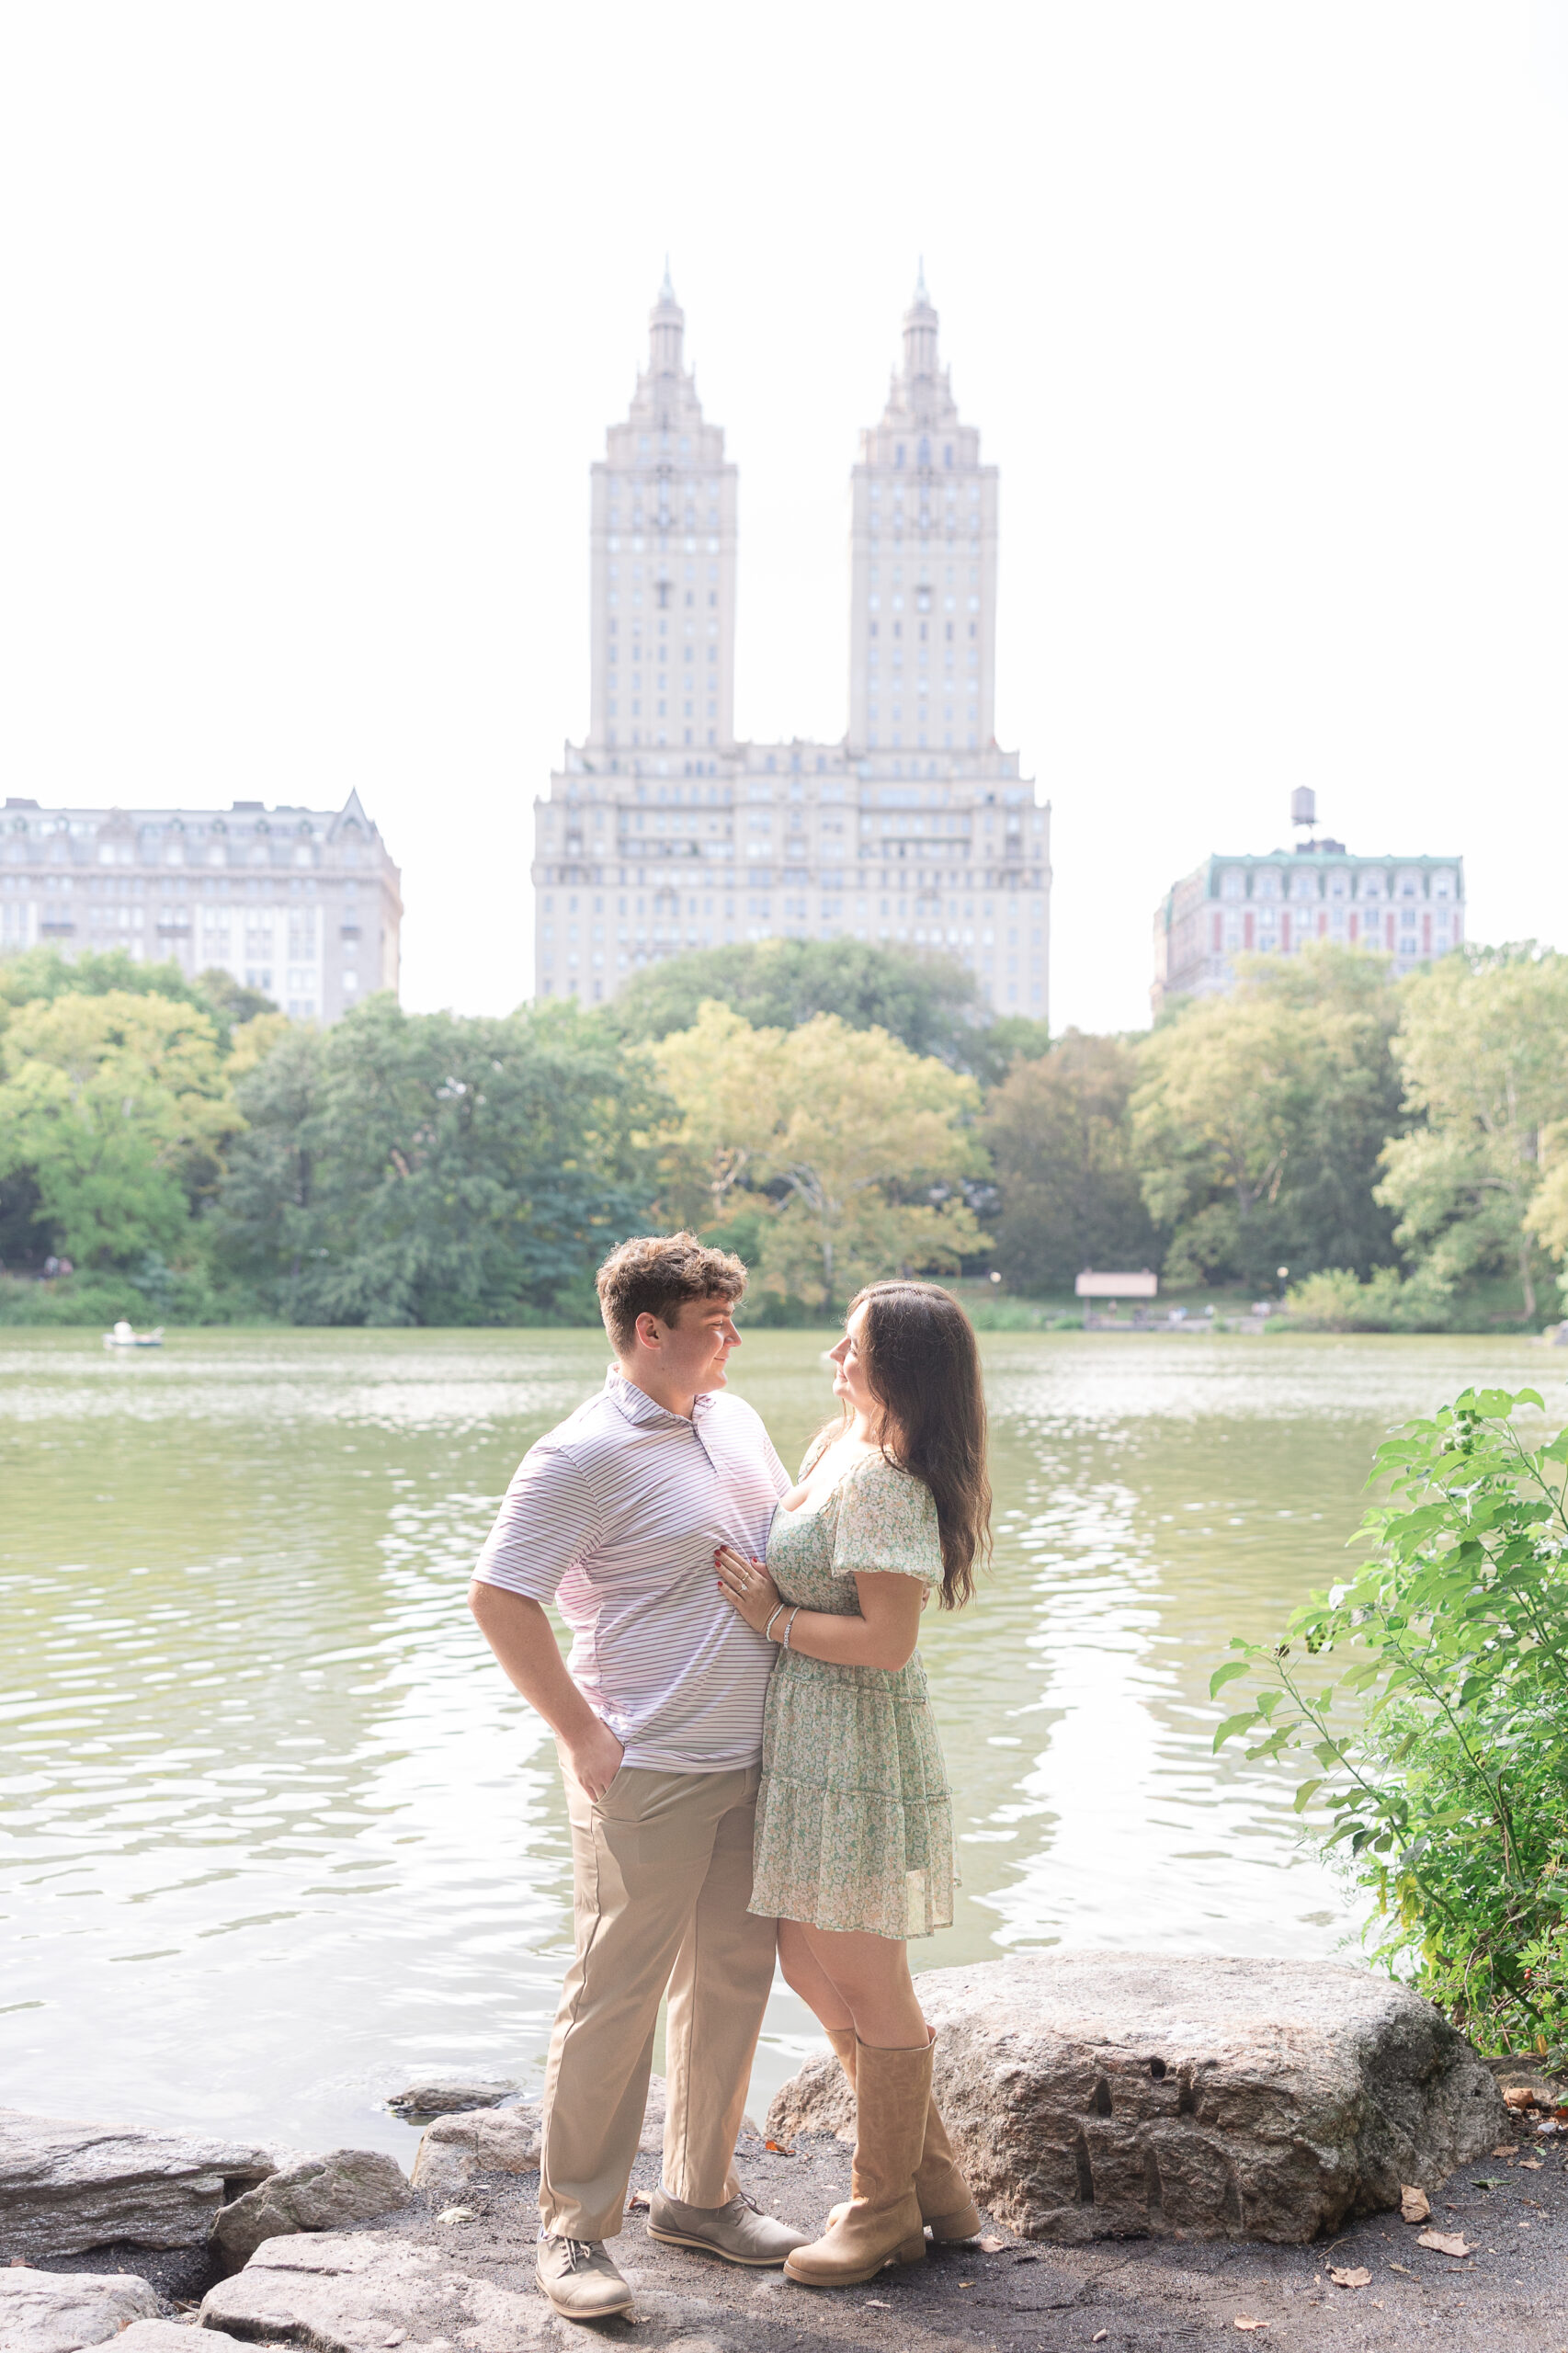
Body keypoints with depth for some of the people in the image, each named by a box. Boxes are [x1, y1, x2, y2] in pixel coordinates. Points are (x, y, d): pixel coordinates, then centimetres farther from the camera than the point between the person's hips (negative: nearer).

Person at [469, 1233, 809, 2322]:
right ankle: (575, 2223, 12)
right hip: (647, 1772, -8)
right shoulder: (583, 1456, -15)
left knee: (734, 1977, 14)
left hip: (754, 1762, 8)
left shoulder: (734, 1419, 10)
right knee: (617, 1993, -1)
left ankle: (702, 2193, 29)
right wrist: (583, 1735, -15)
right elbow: (499, 1599, -17)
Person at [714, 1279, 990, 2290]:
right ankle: (934, 2179, 31)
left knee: (866, 1981, 5)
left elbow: (887, 1640, -25)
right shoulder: (839, 1446, 9)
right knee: (809, 1963, 18)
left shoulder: (882, 1479, -21)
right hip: (808, 1746, 10)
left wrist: (773, 1617, -16)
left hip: (857, 1749, -10)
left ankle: (886, 2207, 23)